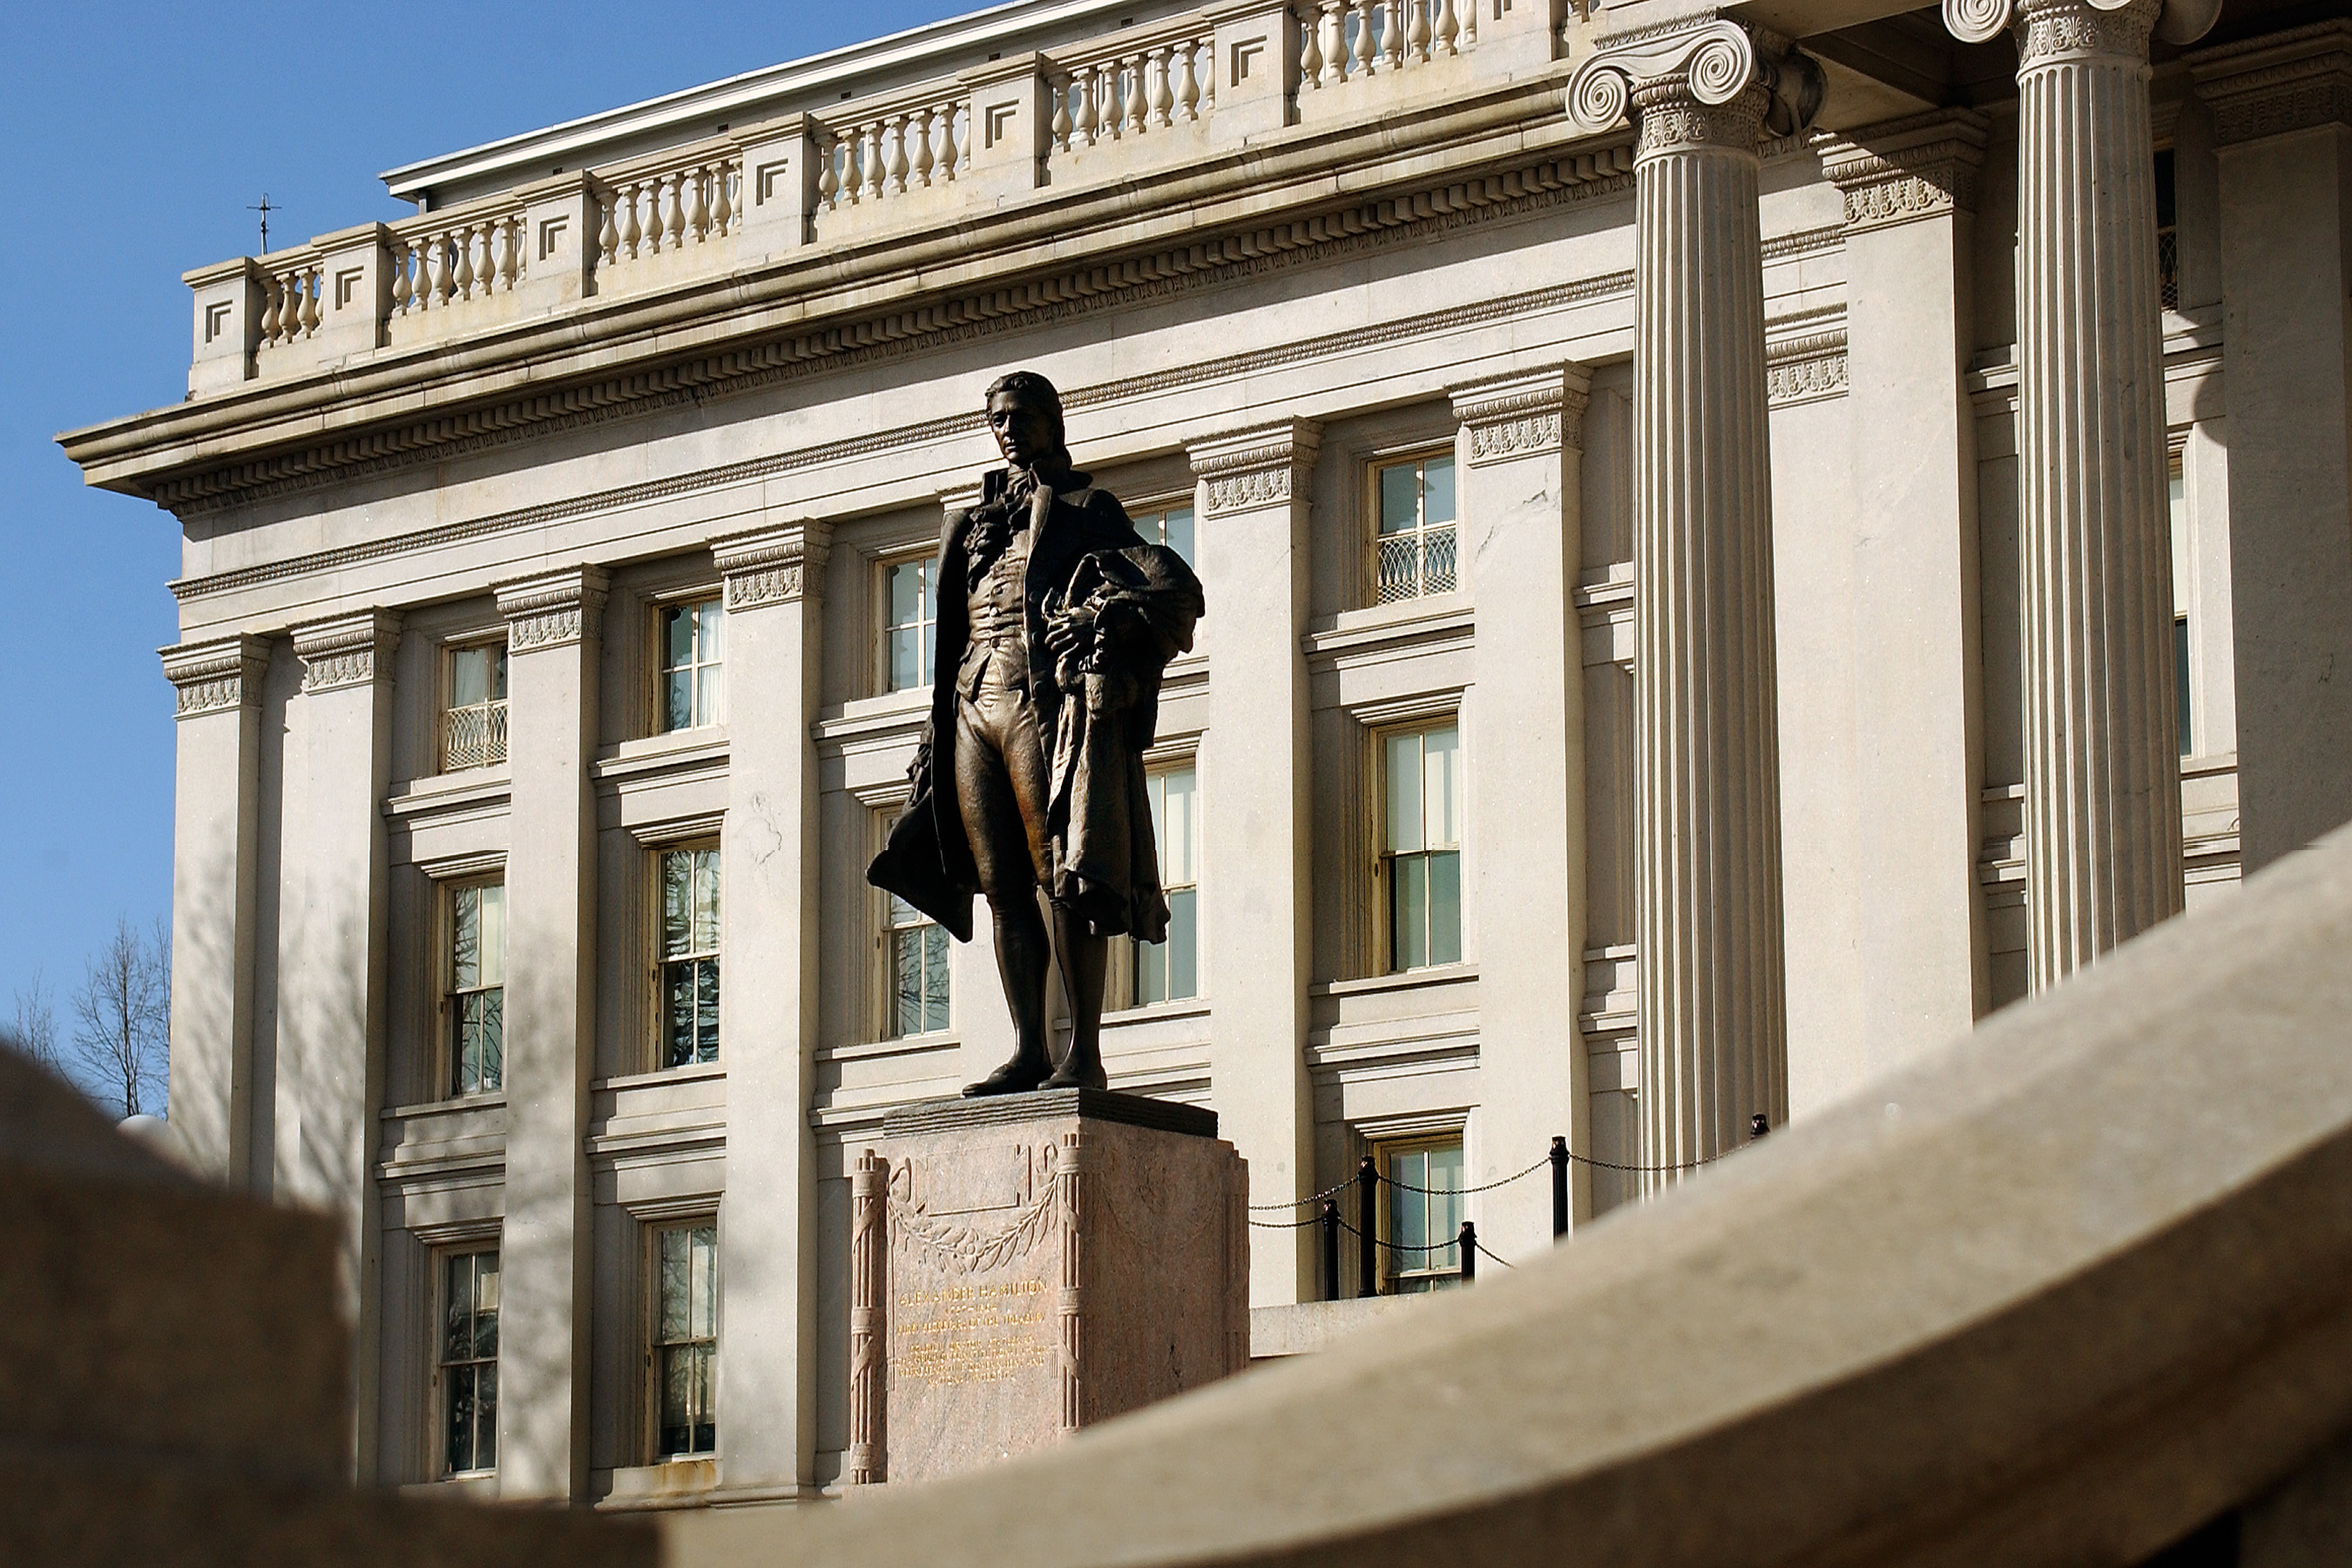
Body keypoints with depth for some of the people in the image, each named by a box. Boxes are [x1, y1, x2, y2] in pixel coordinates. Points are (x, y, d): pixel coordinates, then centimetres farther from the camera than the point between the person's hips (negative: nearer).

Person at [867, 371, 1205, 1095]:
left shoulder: (1085, 513, 9)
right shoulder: (975, 526, 25)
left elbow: (1181, 589, -2)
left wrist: (1109, 617, -22)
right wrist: (933, 739, 16)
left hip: (1047, 701, -6)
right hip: (975, 709, 6)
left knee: (1064, 878, -11)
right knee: (1003, 888, 2)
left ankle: (1085, 1055, -12)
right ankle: (1029, 1052, 3)